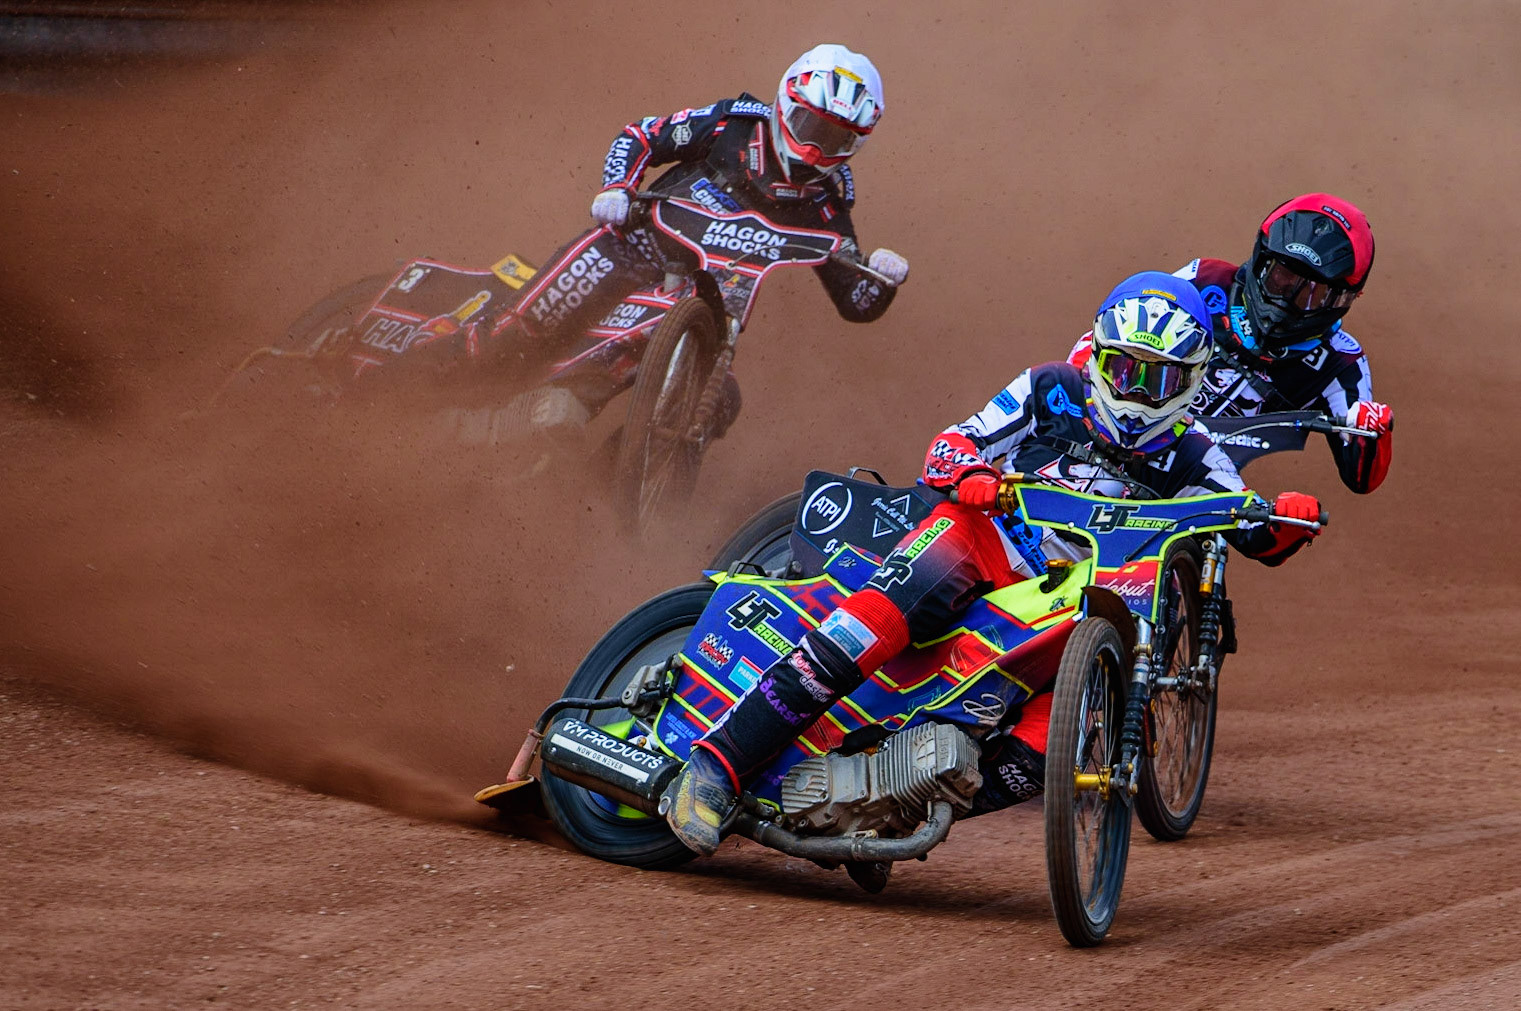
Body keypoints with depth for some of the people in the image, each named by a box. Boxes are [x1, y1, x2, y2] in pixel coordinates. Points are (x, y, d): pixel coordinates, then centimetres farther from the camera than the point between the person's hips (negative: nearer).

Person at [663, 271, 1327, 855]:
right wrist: (966, 472, -18)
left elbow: (1258, 539, 7)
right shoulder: (1052, 390, 10)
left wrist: (1288, 521, -17)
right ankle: (719, 759, -36)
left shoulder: (1191, 460, 13)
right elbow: (955, 440, 6)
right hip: (984, 536, -2)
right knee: (884, 616, -33)